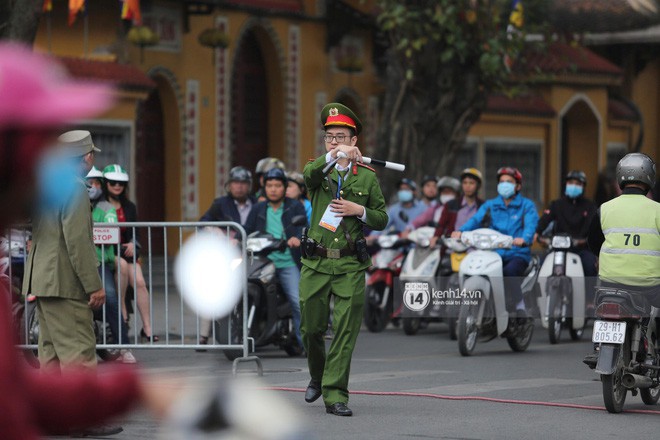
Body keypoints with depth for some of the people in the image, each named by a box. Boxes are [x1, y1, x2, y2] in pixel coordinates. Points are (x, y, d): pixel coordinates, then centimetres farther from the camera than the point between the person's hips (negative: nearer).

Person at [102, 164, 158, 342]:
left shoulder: (129, 207, 17)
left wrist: (132, 244, -1)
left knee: (139, 282, -16)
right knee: (122, 264, -36)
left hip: (124, 249, 4)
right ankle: (121, 307, -21)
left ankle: (147, 328, -14)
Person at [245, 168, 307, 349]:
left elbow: (303, 226, -7)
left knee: (298, 302, -14)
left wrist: (297, 238, -30)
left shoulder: (295, 207, 9)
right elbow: (247, 230, 9)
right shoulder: (258, 209, 18)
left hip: (288, 264, -3)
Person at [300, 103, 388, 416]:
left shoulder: (367, 176, 10)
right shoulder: (318, 170, 7)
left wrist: (359, 210, -8)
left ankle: (335, 395, -4)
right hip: (316, 263, 0)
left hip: (351, 265, 0)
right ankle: (317, 377, 33)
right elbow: (309, 175, -19)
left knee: (345, 331, -6)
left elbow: (382, 219, 11)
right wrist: (335, 155, -35)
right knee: (311, 328, 7)